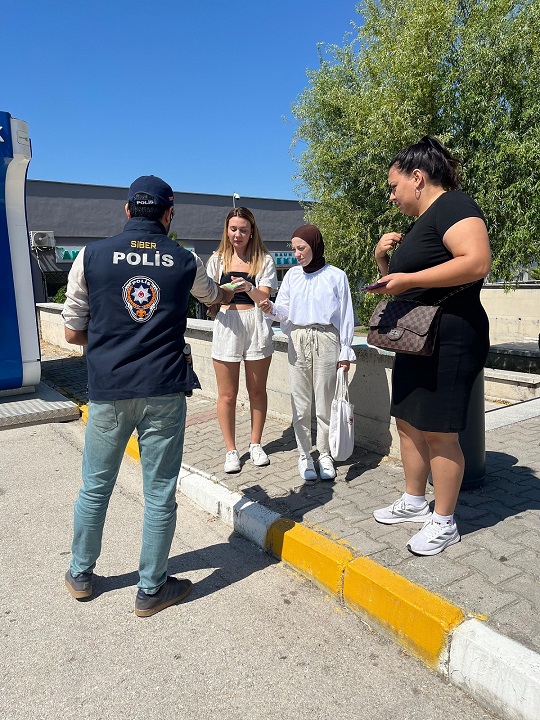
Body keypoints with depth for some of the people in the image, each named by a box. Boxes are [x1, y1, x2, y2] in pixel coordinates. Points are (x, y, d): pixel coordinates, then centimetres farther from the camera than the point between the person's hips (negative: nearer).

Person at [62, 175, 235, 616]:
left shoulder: (92, 256, -1)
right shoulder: (186, 262, 3)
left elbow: (73, 333, 2)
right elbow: (213, 295, 26)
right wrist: (234, 289, 49)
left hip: (108, 392, 1)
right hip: (164, 393, 0)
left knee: (95, 487, 18)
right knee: (160, 494, 10)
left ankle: (81, 575, 37)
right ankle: (151, 589, 24)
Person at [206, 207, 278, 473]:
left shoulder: (264, 260, 5)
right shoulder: (218, 259, 9)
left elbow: (263, 297, -6)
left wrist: (249, 288, -27)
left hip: (256, 326, 0)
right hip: (226, 325, 1)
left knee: (257, 390, 9)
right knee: (227, 394, 3)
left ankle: (256, 444, 25)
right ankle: (231, 451, 14)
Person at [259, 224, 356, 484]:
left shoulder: (336, 276, 2)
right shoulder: (292, 275, 11)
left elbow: (345, 316, 3)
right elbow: (285, 312, 8)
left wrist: (345, 352, 0)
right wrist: (272, 308, -14)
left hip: (326, 339, -2)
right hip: (298, 339, 3)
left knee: (325, 402, 3)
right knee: (300, 404, 4)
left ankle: (324, 453, 18)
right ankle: (304, 455, 16)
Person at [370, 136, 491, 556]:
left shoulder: (453, 205, -10)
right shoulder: (421, 222, 19)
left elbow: (478, 262, -27)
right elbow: (401, 281, 26)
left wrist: (408, 278, -22)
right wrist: (384, 257, 6)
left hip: (449, 340, -10)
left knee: (439, 432, -3)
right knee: (408, 423, 14)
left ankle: (444, 523, 12)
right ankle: (414, 502, 29)